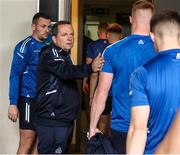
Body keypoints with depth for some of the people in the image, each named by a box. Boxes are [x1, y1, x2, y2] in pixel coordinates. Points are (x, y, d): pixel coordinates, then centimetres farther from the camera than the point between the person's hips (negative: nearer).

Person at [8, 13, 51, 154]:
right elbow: (15, 75, -13)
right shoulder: (25, 46, -9)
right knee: (26, 142, -5)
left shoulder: (48, 45, 9)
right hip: (29, 98, -6)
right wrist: (13, 103, -18)